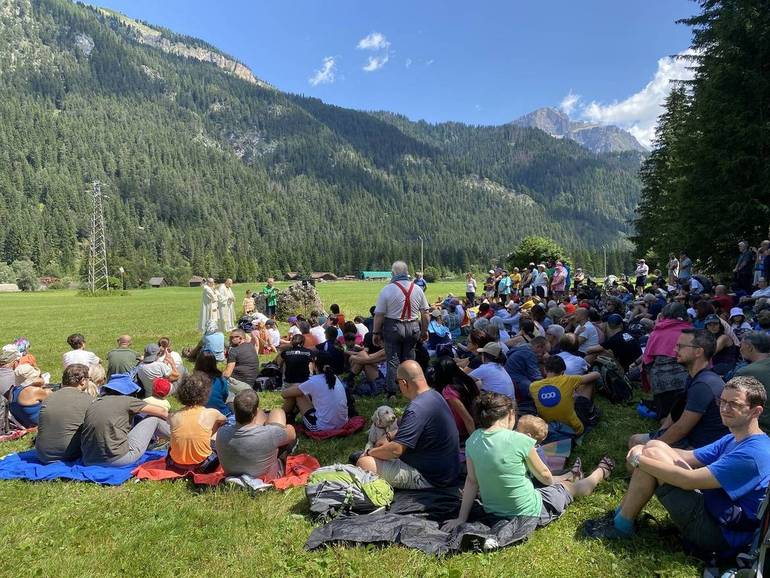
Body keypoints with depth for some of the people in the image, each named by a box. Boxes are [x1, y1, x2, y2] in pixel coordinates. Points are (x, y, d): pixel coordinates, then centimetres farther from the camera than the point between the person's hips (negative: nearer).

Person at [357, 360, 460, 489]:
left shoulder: (417, 409, -28)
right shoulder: (434, 395, 3)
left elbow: (395, 450, -27)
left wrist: (369, 452, -10)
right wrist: (390, 438, 16)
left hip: (430, 478, -10)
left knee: (364, 463, -17)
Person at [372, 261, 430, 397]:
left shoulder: (387, 290, -11)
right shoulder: (417, 289, 1)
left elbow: (379, 315, -9)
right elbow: (425, 313, 5)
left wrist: (376, 333, 1)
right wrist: (424, 331, 17)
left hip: (393, 327, -3)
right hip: (413, 328, 3)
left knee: (393, 360, 7)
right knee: (409, 359, 14)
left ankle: (391, 392, 12)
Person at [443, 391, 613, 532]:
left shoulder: (472, 440, -12)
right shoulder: (519, 440, -26)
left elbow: (471, 481, -4)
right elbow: (544, 476, -9)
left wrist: (461, 518, 7)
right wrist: (553, 481, 14)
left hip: (493, 512, 4)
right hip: (529, 514, -4)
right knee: (570, 487, 25)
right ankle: (602, 471, 51)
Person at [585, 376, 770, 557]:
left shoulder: (753, 454, -22)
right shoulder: (732, 440, 9)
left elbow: (689, 480, -27)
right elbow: (686, 456, 9)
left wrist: (639, 459, -18)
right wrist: (644, 450, -10)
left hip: (718, 534, -9)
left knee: (651, 454, -18)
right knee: (653, 446, 2)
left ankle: (621, 526, -4)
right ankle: (620, 514, 5)